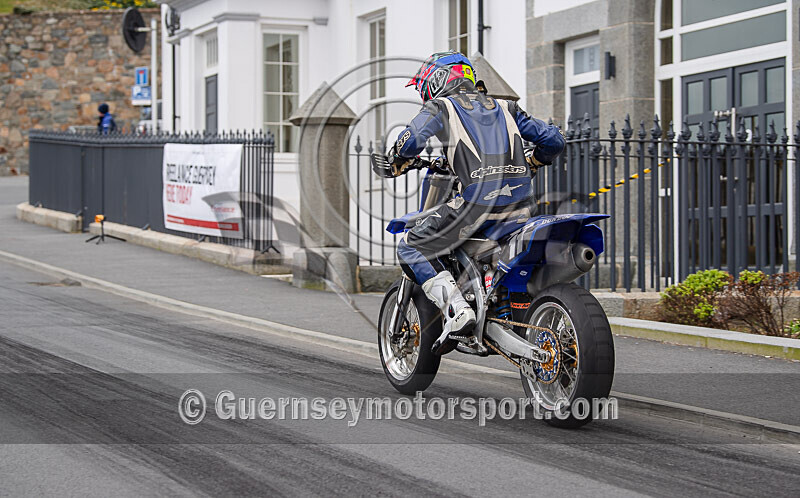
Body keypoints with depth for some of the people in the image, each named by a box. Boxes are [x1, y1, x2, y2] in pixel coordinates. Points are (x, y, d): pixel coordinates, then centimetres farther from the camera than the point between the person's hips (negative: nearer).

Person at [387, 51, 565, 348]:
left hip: (478, 200, -6)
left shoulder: (440, 107, 10)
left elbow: (413, 137, -9)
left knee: (411, 248, 5)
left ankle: (456, 311, -13)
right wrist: (528, 166, 39)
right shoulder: (504, 108, 26)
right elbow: (553, 139, 21)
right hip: (521, 204, 6)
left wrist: (396, 163, 11)